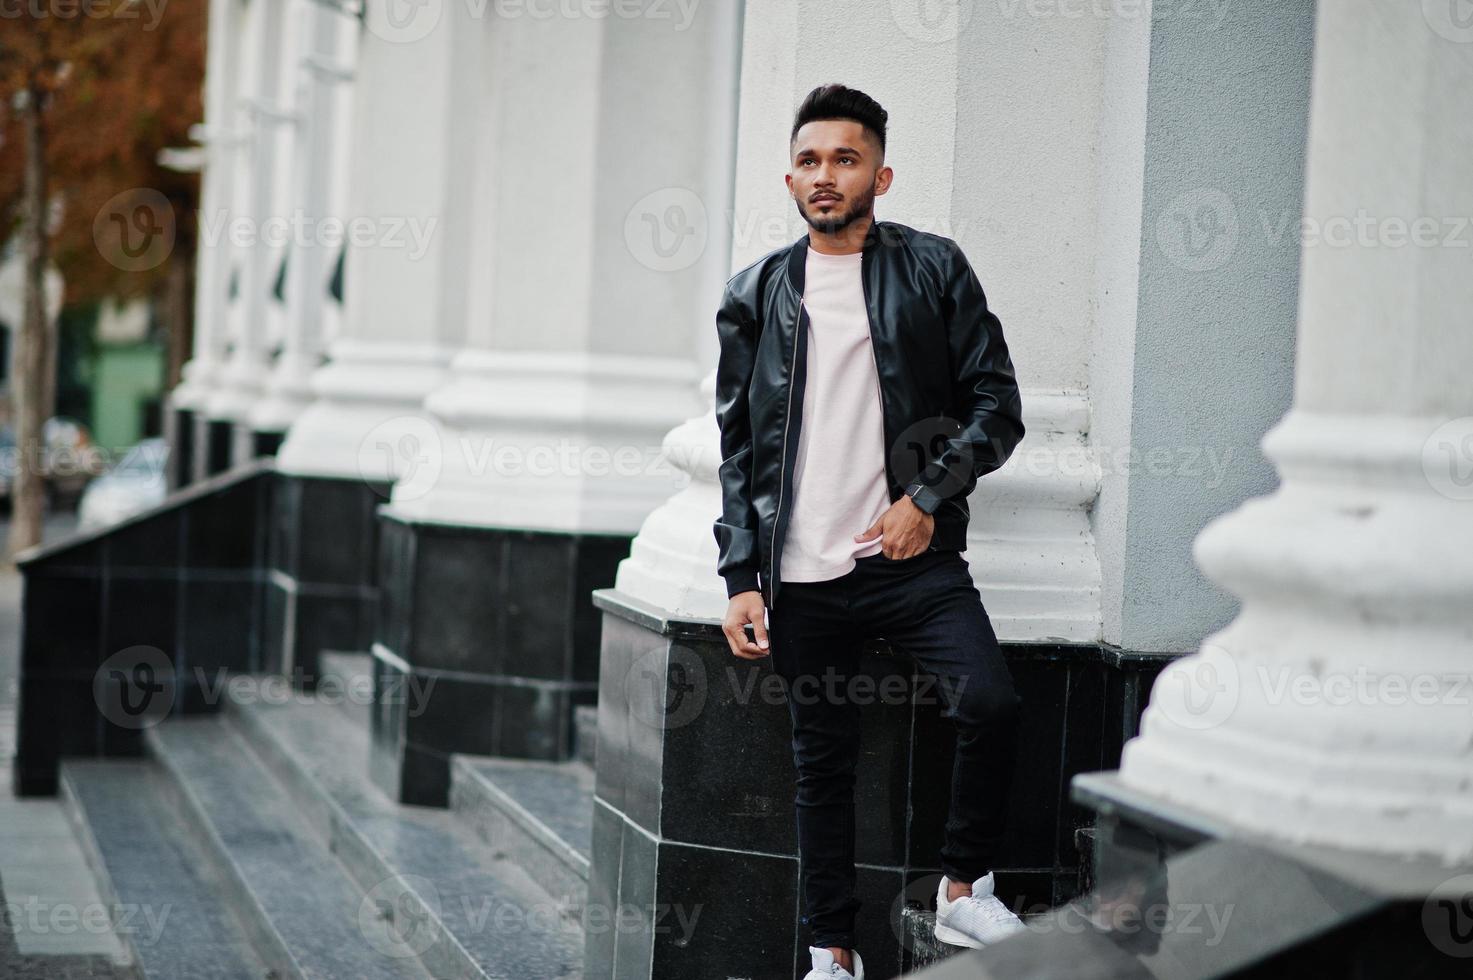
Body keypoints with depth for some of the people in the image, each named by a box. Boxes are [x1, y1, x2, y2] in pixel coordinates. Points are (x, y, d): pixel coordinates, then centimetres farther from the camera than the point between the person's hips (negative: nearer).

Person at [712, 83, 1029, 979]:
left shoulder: (933, 269, 3)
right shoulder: (757, 294, 9)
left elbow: (997, 402, 2)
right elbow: (739, 447, 10)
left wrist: (928, 496, -11)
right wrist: (742, 579, 3)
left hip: (911, 558, -2)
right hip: (801, 576, 2)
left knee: (992, 702, -21)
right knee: (823, 763, 7)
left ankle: (965, 888, 0)